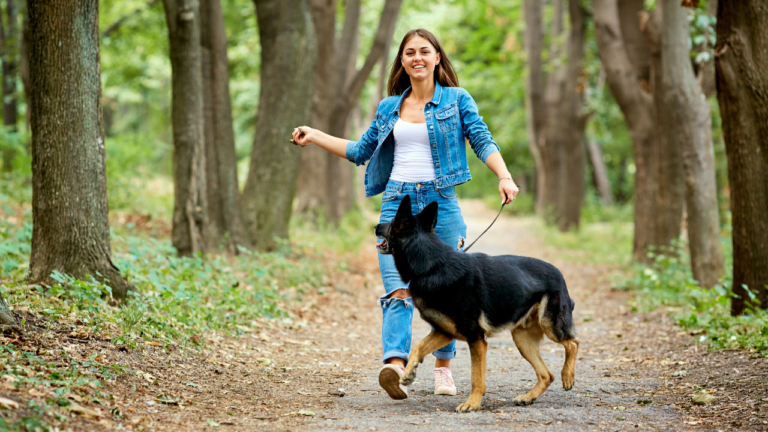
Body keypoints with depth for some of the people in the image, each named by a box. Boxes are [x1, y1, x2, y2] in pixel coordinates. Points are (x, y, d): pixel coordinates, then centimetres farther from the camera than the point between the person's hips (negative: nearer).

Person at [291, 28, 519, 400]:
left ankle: (443, 367, 20)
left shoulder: (457, 100, 5)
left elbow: (483, 142, -3)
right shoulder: (389, 108, 14)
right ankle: (395, 365, -29)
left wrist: (504, 177, -19)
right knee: (398, 290, -14)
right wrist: (314, 136, 19)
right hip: (397, 202, 2)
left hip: (440, 202, -1)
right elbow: (361, 152, 23)